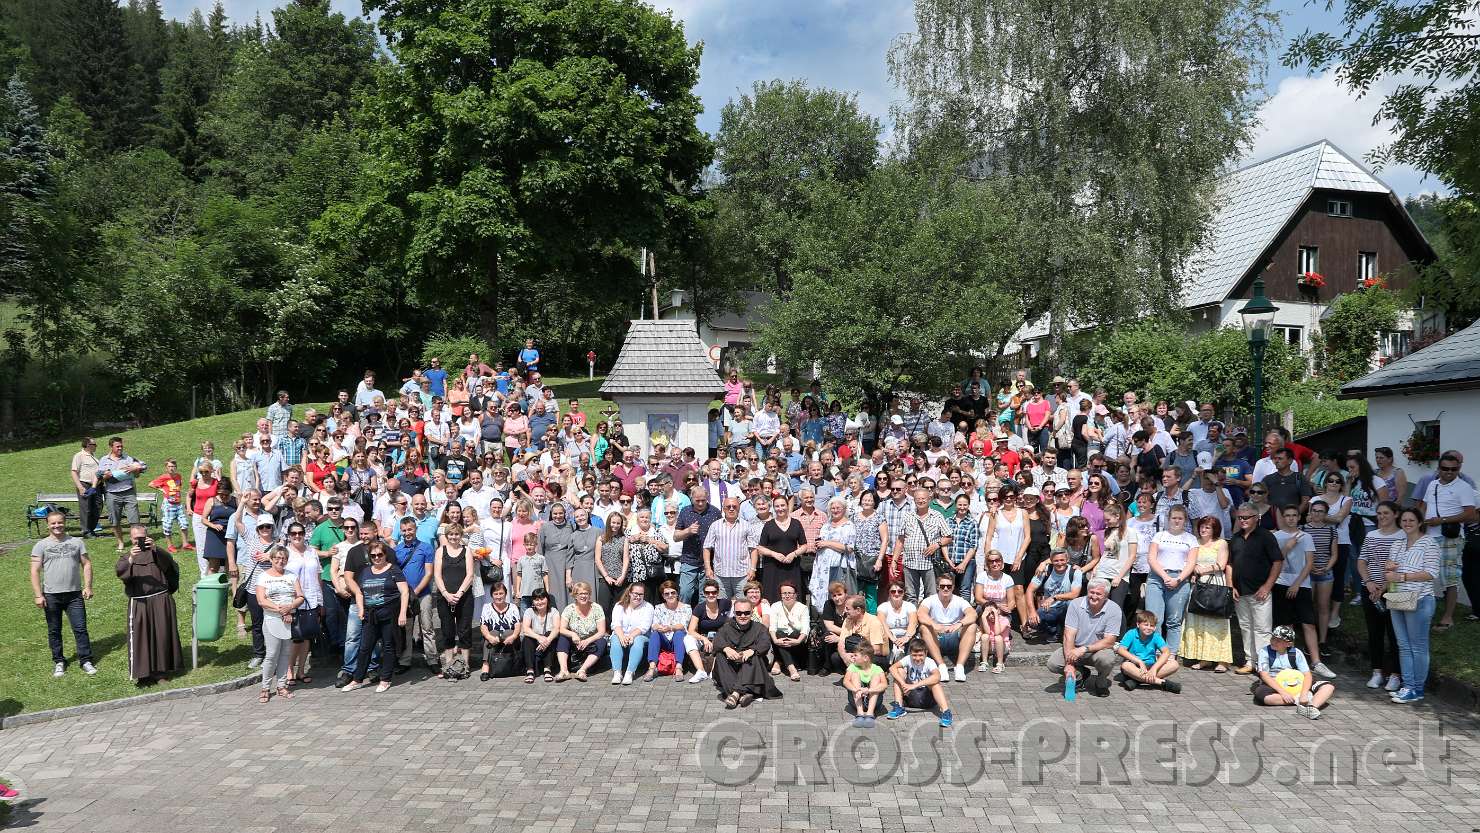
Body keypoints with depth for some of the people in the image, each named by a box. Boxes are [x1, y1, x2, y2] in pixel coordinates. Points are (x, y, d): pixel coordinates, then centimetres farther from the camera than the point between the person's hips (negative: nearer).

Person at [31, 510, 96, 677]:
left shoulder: (77, 542, 6)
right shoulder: (41, 545, 1)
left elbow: (86, 564, 7)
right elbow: (35, 571, -2)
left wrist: (88, 586, -3)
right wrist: (38, 595, -10)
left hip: (74, 594, 0)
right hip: (51, 596, 0)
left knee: (80, 628, -1)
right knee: (54, 631, 9)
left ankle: (86, 660, 6)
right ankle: (59, 662, 22)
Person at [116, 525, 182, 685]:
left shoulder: (156, 553, 10)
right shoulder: (126, 557, 11)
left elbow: (168, 562, -12)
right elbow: (119, 571, -11)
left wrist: (155, 549, -30)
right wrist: (130, 559, -31)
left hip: (160, 600, 0)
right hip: (139, 603, 0)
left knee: (163, 634, 5)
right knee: (139, 636, -5)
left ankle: (163, 667, 19)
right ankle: (140, 673, -1)